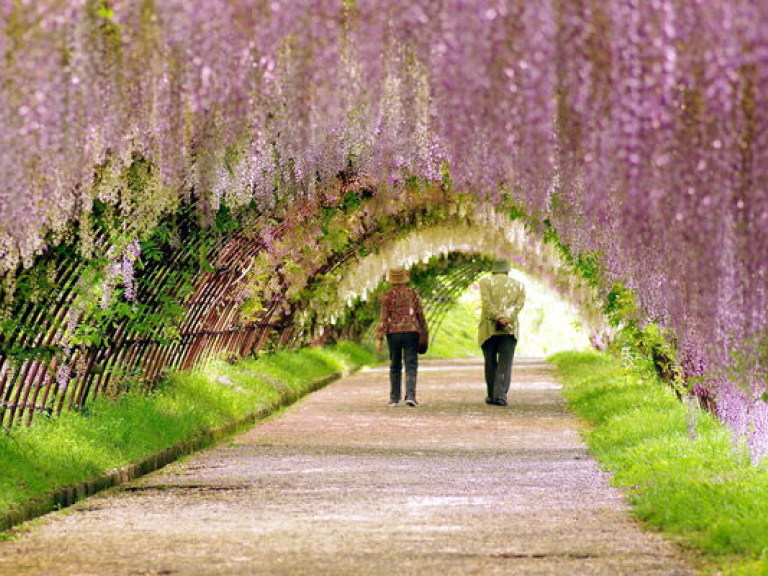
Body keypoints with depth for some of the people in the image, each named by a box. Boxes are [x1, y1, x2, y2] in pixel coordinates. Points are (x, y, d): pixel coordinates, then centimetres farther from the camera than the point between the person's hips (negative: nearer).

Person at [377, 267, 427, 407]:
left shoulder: (387, 296, -1)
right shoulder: (413, 293, 3)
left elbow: (383, 318, -4)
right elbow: (420, 314, 4)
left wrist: (380, 338, -3)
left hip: (393, 333, 0)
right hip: (411, 332, 0)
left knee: (395, 366, 12)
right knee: (411, 365, -2)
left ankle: (394, 397, 14)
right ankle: (410, 395, -17)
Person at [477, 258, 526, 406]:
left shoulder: (485, 281, 6)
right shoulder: (519, 285, 14)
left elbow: (487, 302, -9)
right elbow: (520, 303, -2)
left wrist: (498, 318, -16)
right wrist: (507, 318, -13)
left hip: (488, 328, -1)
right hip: (510, 329, 1)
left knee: (490, 362, 11)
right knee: (505, 363, -3)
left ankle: (492, 395, 15)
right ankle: (500, 394, -18)